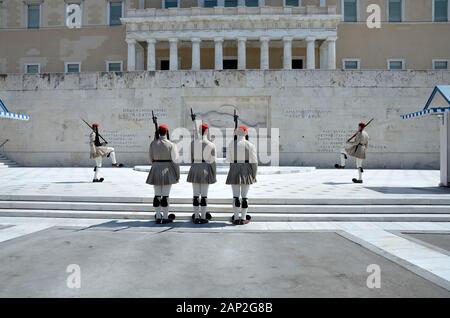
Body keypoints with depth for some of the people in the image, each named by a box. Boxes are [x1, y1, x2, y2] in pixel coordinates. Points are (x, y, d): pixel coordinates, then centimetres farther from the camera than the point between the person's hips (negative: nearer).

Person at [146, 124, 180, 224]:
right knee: (165, 195, 2)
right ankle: (165, 218, 9)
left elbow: (151, 158, 9)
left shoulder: (153, 143, 1)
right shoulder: (171, 145, -9)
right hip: (167, 170, -3)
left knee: (157, 195, 10)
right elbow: (175, 160, -8)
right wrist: (178, 174, -1)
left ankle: (158, 217, 16)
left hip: (156, 170, 3)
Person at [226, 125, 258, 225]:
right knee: (244, 195, 6)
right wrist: (254, 174, 0)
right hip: (246, 170, -1)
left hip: (234, 170, 1)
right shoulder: (250, 145, -5)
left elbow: (229, 159, 0)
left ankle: (236, 218, 7)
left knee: (236, 195, 6)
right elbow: (254, 161, -6)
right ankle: (243, 218, 10)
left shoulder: (231, 144, -1)